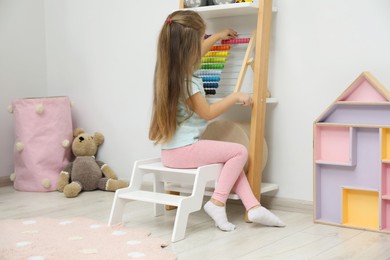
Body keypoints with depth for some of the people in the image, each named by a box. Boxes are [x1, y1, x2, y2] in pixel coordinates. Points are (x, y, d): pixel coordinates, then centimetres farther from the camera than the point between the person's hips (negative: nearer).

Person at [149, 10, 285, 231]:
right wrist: (235, 97, -2)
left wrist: (218, 37, 42)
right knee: (240, 151, -7)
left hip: (172, 150, 10)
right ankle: (218, 202, -6)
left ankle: (254, 207, 6)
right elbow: (208, 113, -12)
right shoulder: (187, 80, -20)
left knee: (232, 156, 14)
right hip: (184, 150, -10)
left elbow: (194, 54, 30)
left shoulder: (170, 68, 8)